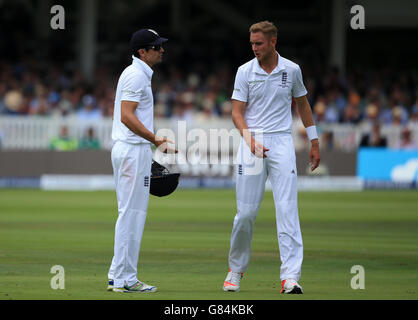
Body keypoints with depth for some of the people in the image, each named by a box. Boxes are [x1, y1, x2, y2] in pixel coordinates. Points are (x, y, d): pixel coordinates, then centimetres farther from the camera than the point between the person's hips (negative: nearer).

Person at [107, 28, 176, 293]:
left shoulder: (136, 74, 18)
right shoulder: (137, 75, -13)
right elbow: (127, 116, -22)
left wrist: (154, 139, 21)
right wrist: (156, 140, -23)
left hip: (127, 149, 11)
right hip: (134, 150, -11)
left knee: (131, 213, 14)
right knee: (132, 213, -8)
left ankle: (118, 276, 17)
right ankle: (125, 279, -6)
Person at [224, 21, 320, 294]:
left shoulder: (292, 70, 4)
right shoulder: (245, 71, 1)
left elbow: (302, 103, 19)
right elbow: (237, 112, -1)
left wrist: (314, 141, 19)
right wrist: (250, 140, -18)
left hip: (282, 142, 0)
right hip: (252, 142, 0)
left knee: (287, 208, -11)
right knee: (246, 212, -1)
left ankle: (291, 277, -16)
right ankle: (236, 269, 19)